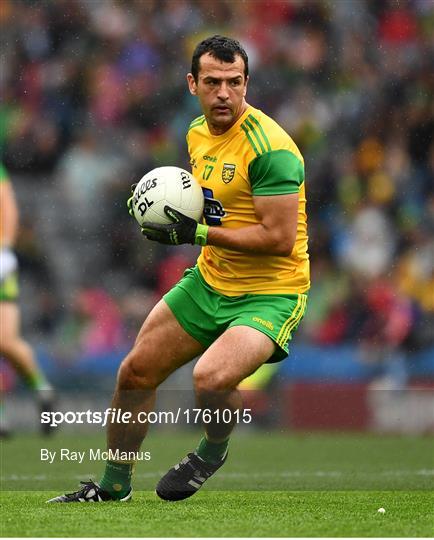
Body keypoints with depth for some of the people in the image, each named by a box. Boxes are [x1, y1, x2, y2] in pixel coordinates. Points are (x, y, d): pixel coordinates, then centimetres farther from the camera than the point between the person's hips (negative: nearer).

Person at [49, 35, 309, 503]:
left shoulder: (269, 146, -22)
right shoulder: (198, 132, 5)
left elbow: (280, 237, -26)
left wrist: (198, 234, -23)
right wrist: (169, 213, 1)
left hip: (270, 293, -8)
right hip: (209, 281, 8)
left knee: (211, 377, -31)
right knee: (135, 372, 8)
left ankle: (213, 451, 5)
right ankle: (114, 485, 30)